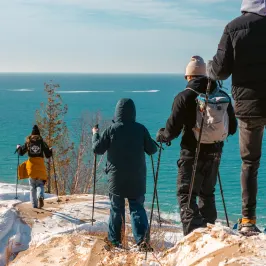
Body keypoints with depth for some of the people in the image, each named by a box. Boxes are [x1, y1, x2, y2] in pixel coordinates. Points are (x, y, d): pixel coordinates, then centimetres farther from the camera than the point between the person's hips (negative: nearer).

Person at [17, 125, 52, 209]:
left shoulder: (28, 142, 5)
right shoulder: (42, 142, 3)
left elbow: (21, 153, 9)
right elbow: (48, 155, 3)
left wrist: (18, 147, 28)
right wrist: (50, 150, 23)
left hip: (31, 165, 1)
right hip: (40, 165, -1)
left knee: (32, 187, 11)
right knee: (40, 184, 8)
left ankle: (34, 204, 7)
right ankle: (40, 197, -23)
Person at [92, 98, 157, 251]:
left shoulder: (112, 130, -8)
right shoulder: (141, 129, -4)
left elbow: (97, 149, -2)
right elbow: (152, 150, 3)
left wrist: (95, 134, 15)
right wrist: (151, 142, 24)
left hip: (117, 177, -1)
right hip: (137, 178, 1)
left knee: (116, 208, 11)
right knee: (137, 206, 7)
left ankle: (114, 239, 16)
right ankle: (142, 238, -8)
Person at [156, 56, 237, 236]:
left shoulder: (185, 97, -12)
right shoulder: (223, 96, 2)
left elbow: (173, 129, -13)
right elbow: (232, 128, 9)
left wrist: (161, 135, 8)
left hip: (192, 153, -5)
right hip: (215, 153, 5)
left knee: (186, 194, 1)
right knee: (207, 193, 19)